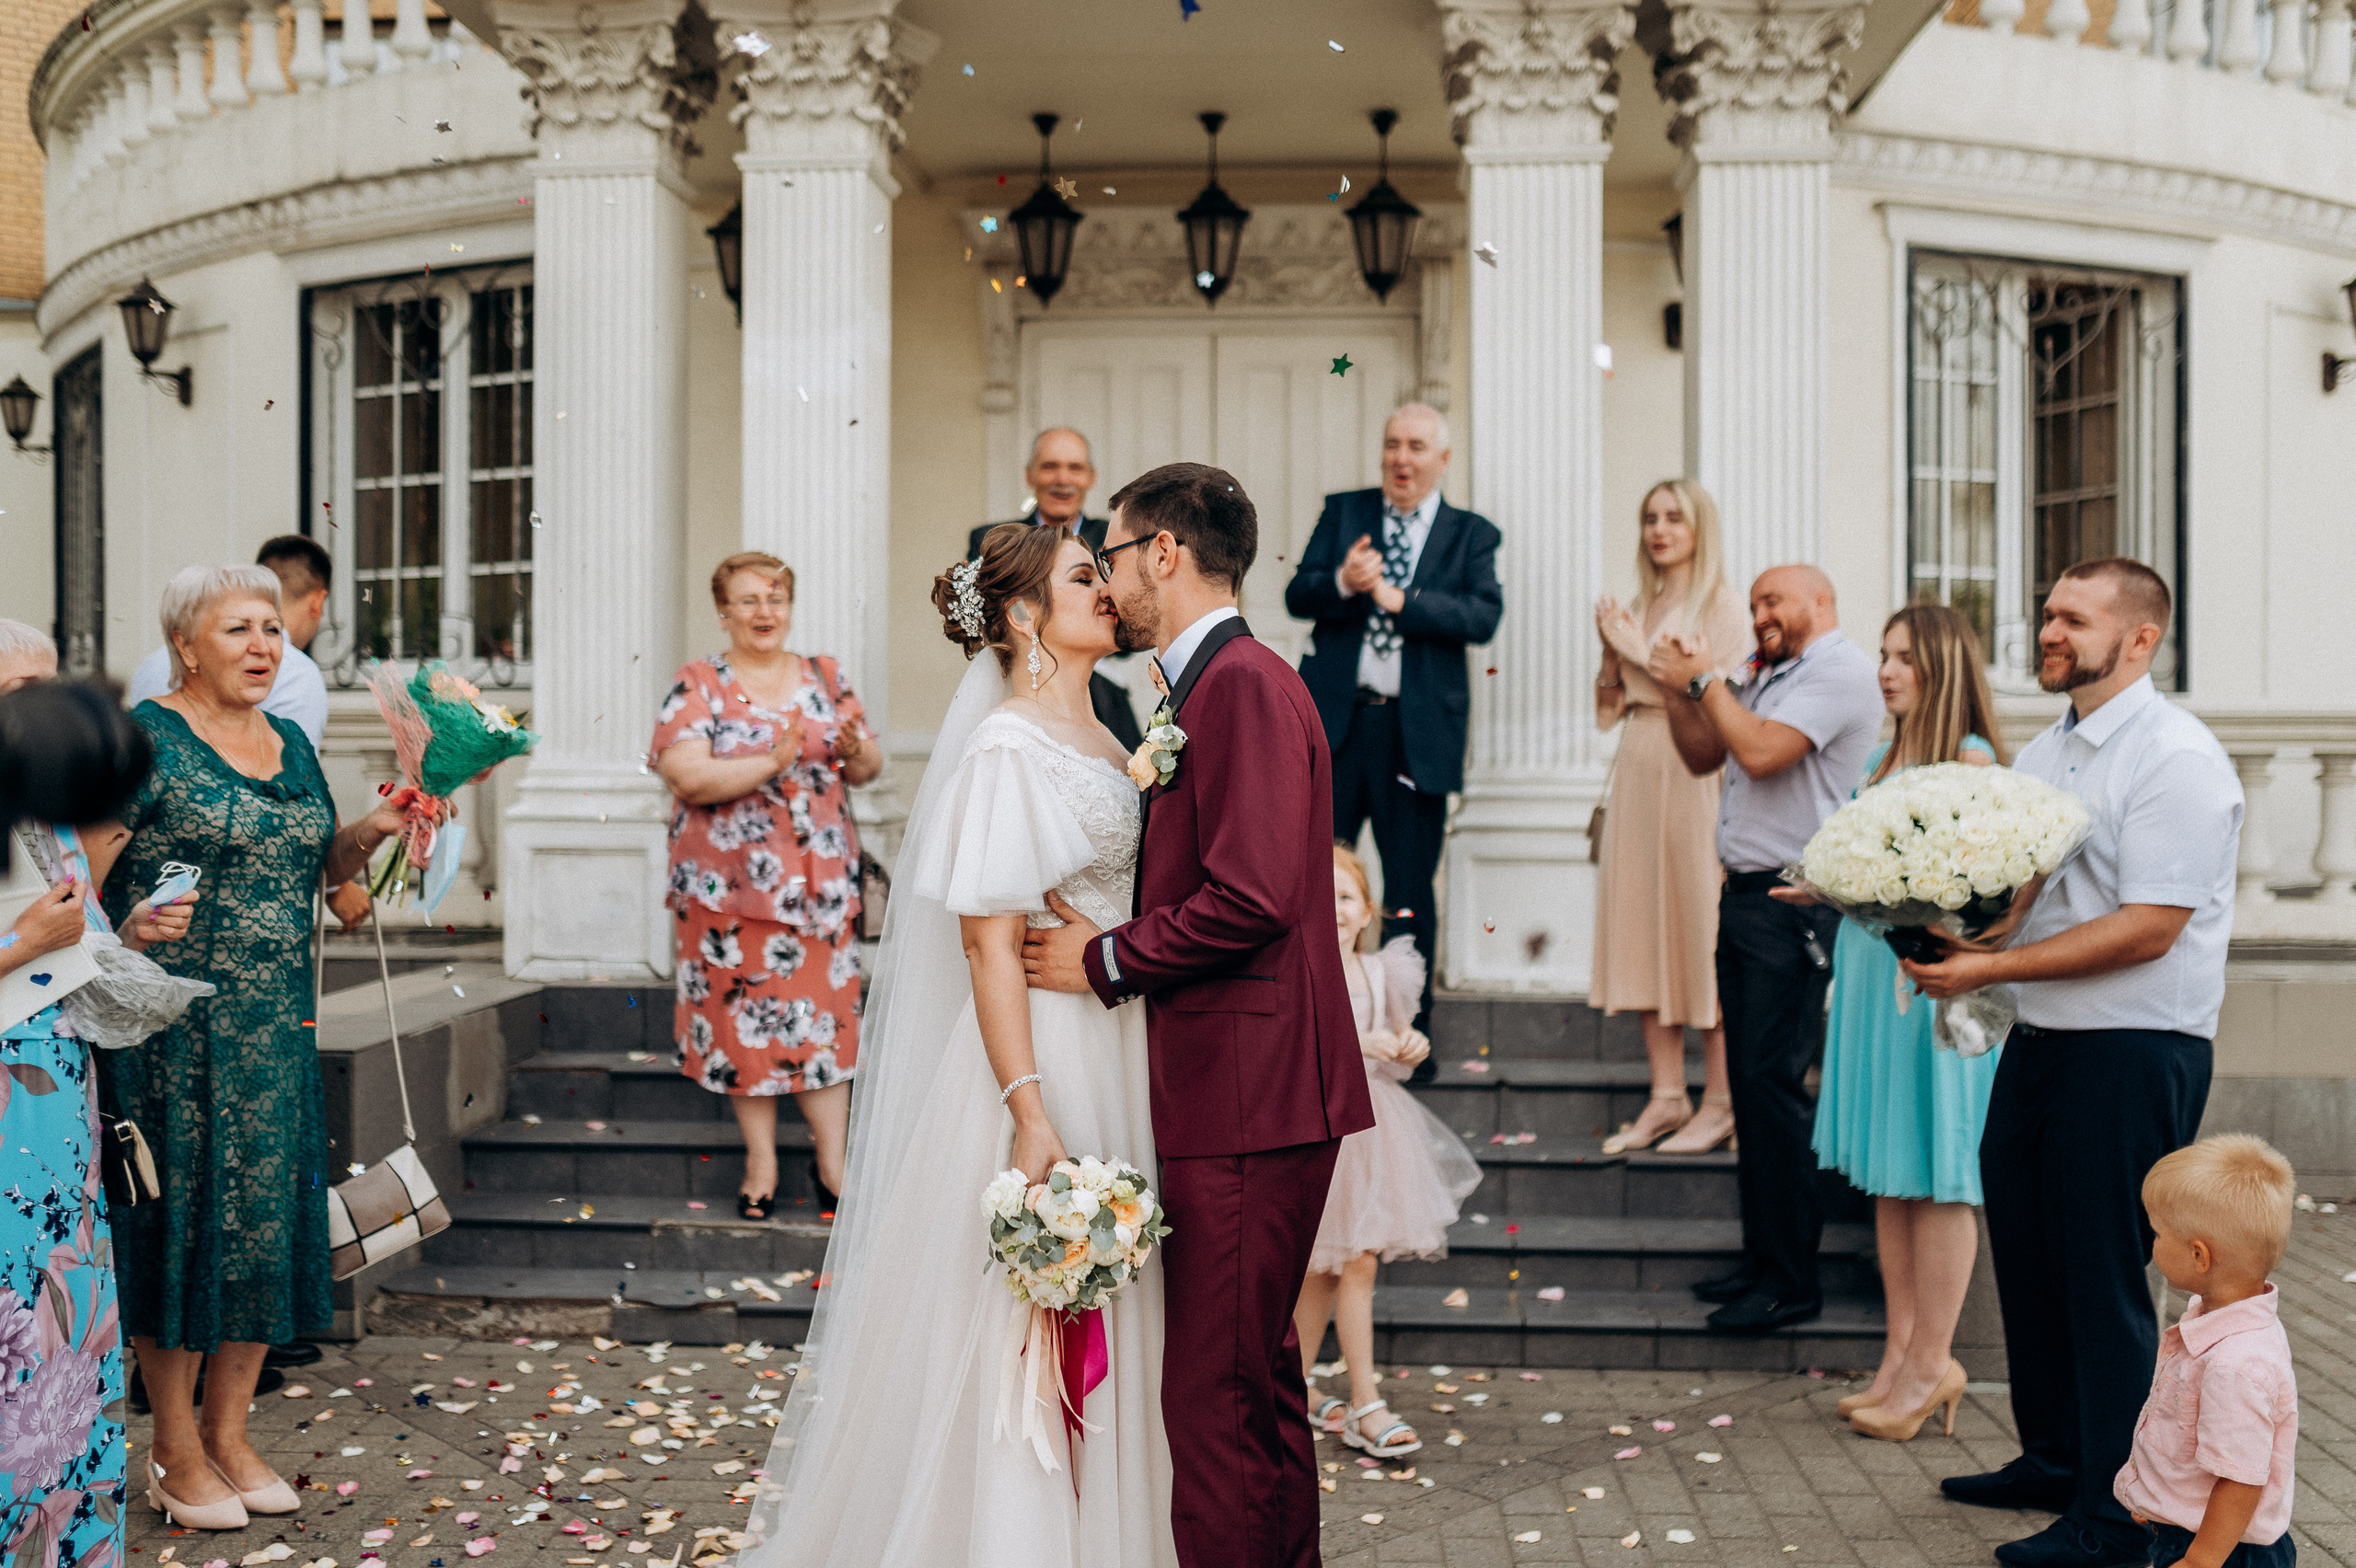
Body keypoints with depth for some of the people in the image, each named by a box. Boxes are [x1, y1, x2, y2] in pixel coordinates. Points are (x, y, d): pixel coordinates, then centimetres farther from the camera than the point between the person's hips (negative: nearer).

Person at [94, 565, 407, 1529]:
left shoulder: (291, 744, 13)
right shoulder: (146, 740, -8)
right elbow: (76, 876, -13)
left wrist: (365, 837, 3)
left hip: (278, 1026, 6)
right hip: (172, 1024, -6)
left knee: (269, 1217, 9)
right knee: (181, 1215, 2)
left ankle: (229, 1431, 24)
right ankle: (175, 1451, 17)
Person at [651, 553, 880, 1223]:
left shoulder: (823, 676, 10)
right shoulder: (698, 683, -2)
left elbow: (869, 769, 9)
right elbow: (687, 777, -15)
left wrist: (854, 748, -13)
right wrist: (775, 761, -20)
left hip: (819, 881, 2)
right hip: (730, 882, -2)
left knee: (823, 1013, 1)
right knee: (743, 1016, 3)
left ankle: (833, 1159, 8)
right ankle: (761, 1160, 15)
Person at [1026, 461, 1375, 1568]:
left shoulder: (1243, 682, -14)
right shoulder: (1212, 686, 17)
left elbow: (1249, 898, -23)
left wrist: (1104, 959, -13)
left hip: (1245, 1098, -11)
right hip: (1243, 1095, 11)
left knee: (1217, 1390, -5)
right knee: (1260, 1373, 20)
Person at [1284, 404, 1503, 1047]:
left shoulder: (1470, 534, 7)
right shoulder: (1343, 512, 11)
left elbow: (1484, 616, -9)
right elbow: (1297, 594, 1)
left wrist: (1398, 598, -17)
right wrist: (1342, 582, -19)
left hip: (1417, 731, -1)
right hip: (1334, 721, 1)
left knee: (1410, 890, 7)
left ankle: (1408, 1032, 19)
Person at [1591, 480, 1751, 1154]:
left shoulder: (1723, 605, -2)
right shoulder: (1639, 608, 16)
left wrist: (1642, 650, -7)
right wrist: (1611, 649, 1)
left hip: (1696, 775, -6)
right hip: (1638, 770, 7)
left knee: (1702, 930, -6)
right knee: (1643, 928, 5)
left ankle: (1719, 1104, 2)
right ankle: (1667, 1096, 11)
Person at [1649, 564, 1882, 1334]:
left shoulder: (1840, 670, -9)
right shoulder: (1767, 676, 21)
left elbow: (1761, 752, -20)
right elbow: (1703, 755, 23)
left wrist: (1706, 680, -8)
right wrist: (1678, 688, 9)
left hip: (1793, 899, -9)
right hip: (1744, 892, 9)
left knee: (1772, 1081, -10)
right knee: (1748, 1081, 11)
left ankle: (1791, 1279, -3)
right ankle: (1761, 1256, 20)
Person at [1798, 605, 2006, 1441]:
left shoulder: (1970, 759, -9)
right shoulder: (1882, 759, 15)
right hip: (1872, 972, 8)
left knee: (1935, 1176, 0)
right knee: (1887, 1178, 11)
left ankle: (1930, 1365, 10)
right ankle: (1900, 1356, 20)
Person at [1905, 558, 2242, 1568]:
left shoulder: (2175, 757, -14)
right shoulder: (2042, 754, 12)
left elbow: (2147, 928, -21)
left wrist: (1989, 968, -22)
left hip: (2135, 1051, -8)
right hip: (2039, 1038, 8)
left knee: (2103, 1277, 0)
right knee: (2028, 1256, 17)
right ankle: (2053, 1460, 35)